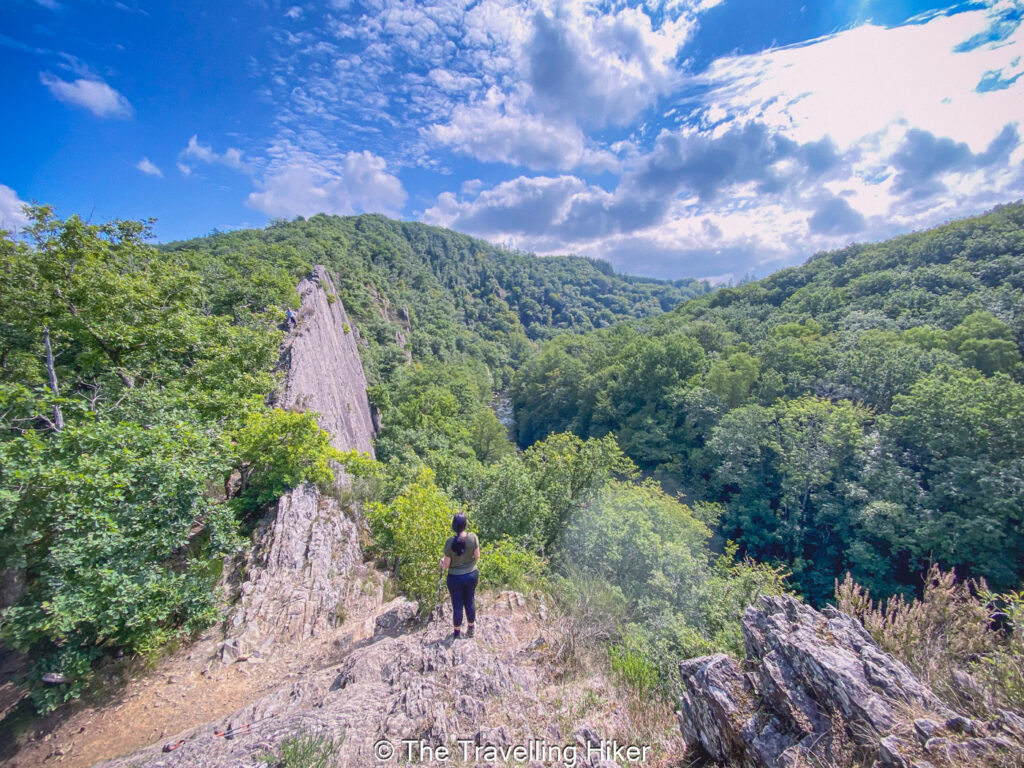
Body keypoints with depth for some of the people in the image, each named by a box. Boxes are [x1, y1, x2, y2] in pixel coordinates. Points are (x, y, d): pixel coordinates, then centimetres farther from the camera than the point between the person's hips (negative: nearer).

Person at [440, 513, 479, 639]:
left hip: (455, 578, -2)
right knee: (470, 602, 22)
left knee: (457, 605, 17)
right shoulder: (473, 537, -18)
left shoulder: (450, 541, -24)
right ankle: (471, 630, 40)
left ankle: (457, 632, 36)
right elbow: (477, 556, -7)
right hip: (472, 575, 2)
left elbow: (446, 564, -14)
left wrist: (442, 567, 9)